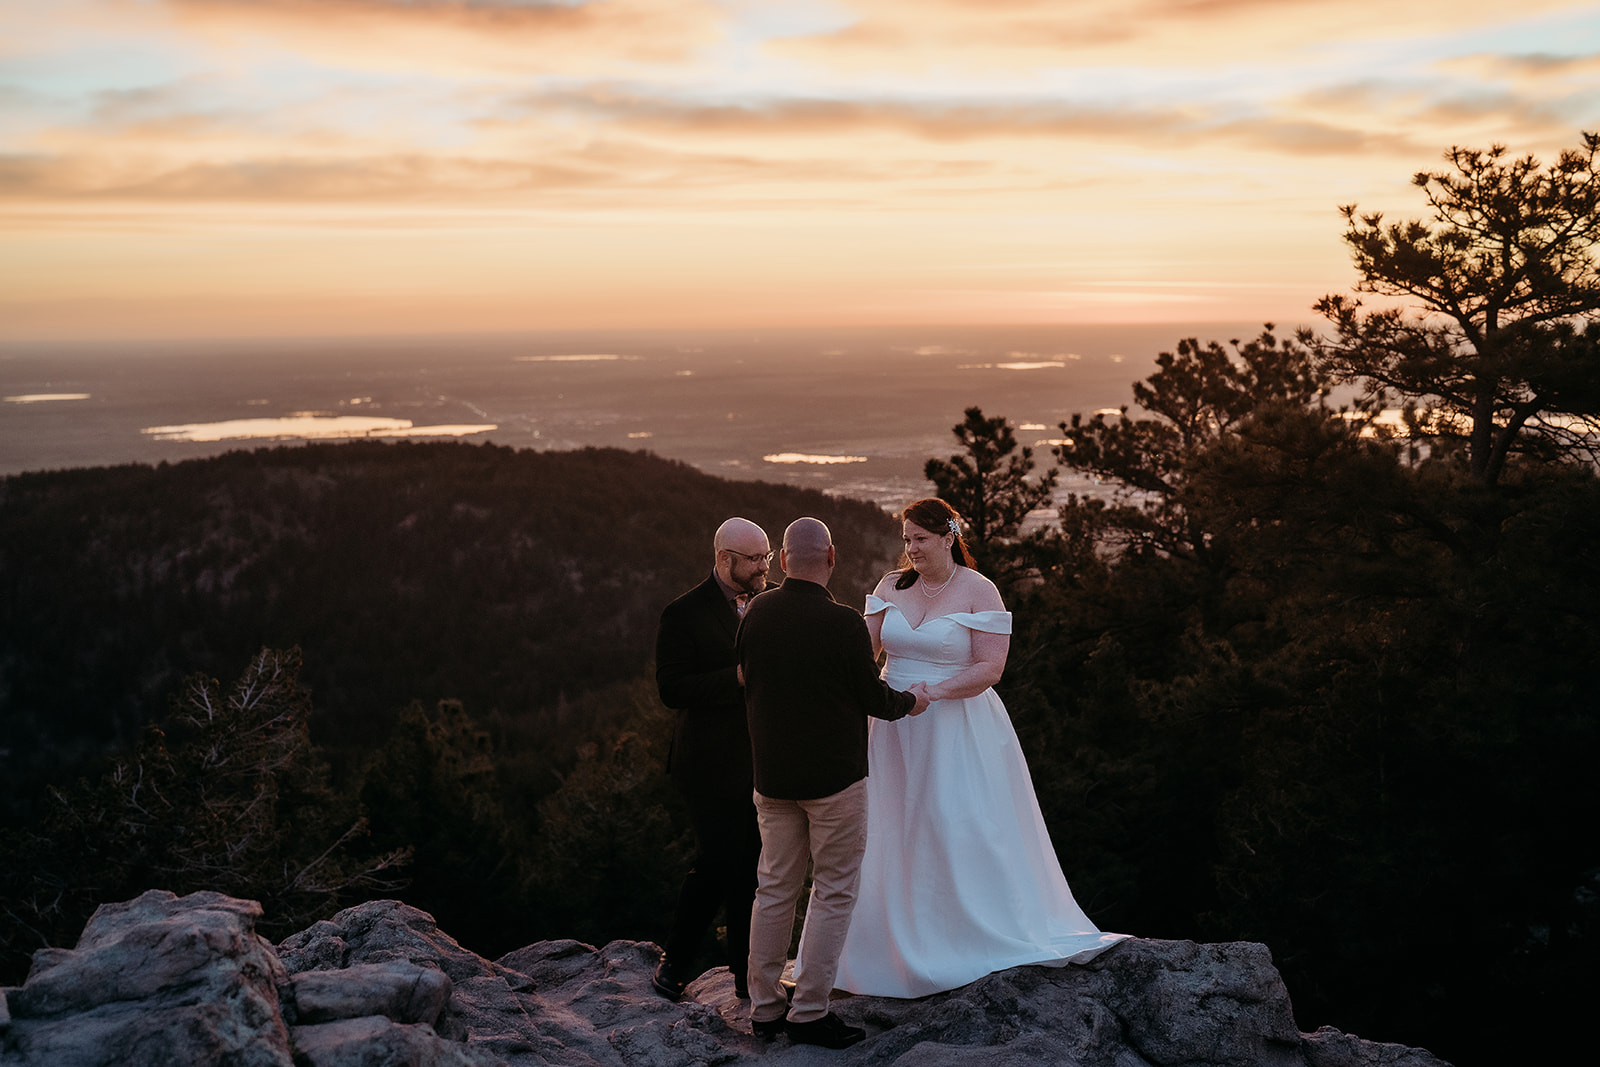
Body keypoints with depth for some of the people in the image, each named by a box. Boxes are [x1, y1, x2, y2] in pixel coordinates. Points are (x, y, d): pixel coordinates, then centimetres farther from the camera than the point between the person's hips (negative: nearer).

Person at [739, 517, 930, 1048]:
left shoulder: (756, 614, -1)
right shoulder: (843, 623, -18)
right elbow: (873, 699, -10)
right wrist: (910, 701, 11)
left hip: (772, 776, 6)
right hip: (834, 775, -5)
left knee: (775, 889, 14)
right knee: (833, 891, 6)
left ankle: (763, 1006, 20)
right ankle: (808, 1012, 7)